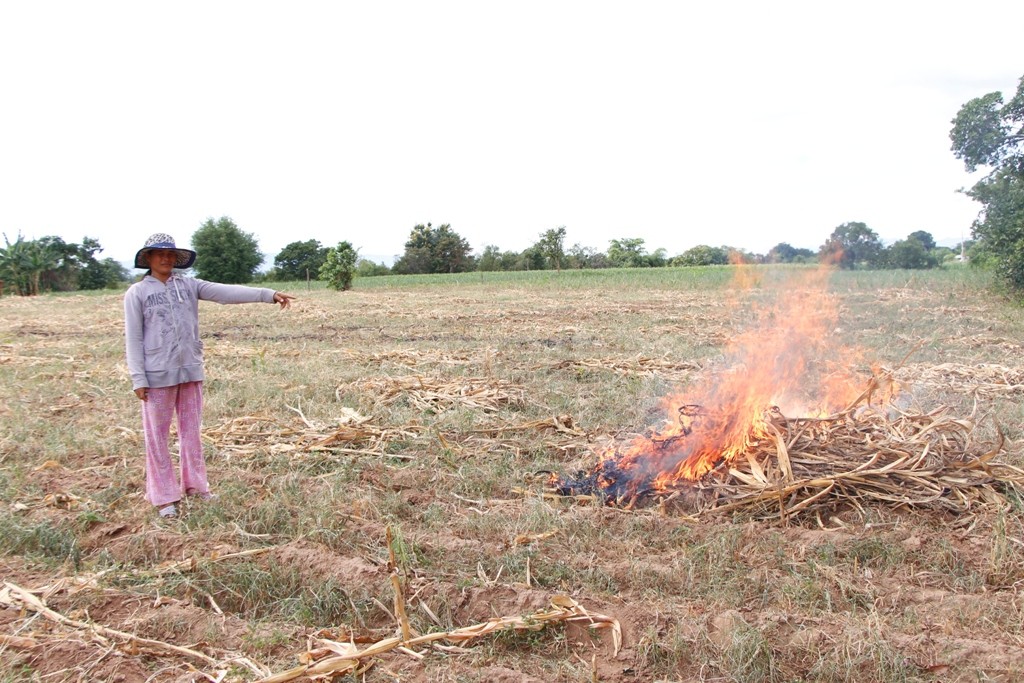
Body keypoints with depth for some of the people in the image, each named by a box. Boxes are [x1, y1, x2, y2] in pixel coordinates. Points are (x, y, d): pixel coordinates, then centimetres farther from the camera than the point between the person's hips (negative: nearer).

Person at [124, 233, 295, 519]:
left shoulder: (189, 286, 5)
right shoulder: (137, 293, -2)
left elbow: (228, 292, -6)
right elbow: (133, 338, -4)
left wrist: (268, 295, -18)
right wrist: (138, 379, -9)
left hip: (191, 371, 3)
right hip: (158, 375, -3)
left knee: (191, 430, 13)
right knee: (157, 435, 5)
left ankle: (195, 484, 26)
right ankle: (164, 495, 14)